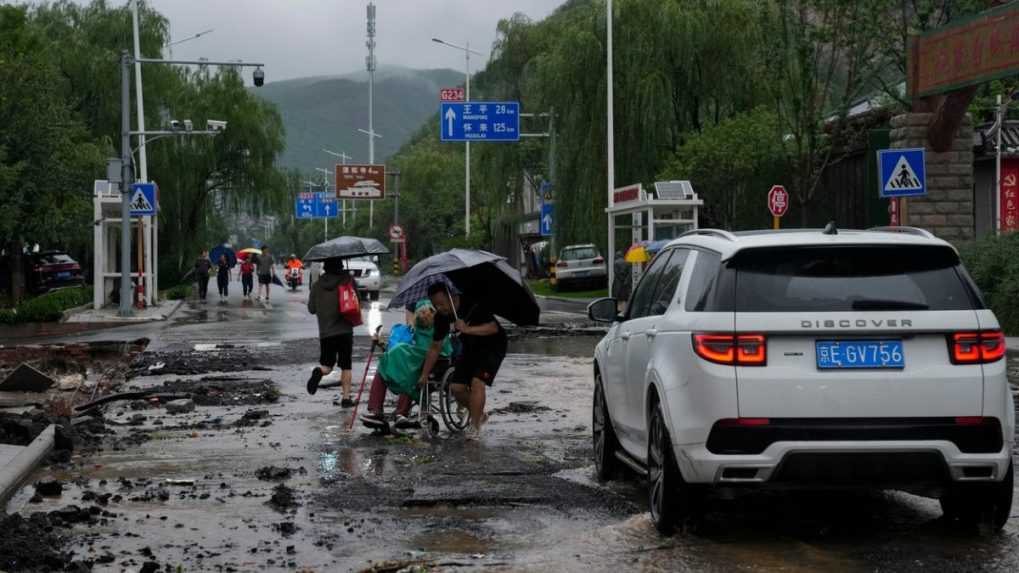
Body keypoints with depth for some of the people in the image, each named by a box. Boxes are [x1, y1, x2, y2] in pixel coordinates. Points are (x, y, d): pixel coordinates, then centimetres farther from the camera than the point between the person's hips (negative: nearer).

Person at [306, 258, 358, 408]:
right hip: (345, 330, -1)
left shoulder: (317, 286, 2)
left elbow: (311, 309, 7)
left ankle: (319, 372, -22)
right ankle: (346, 398, 3)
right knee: (346, 367, 7)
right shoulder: (348, 280, -3)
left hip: (325, 332, 1)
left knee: (327, 365, 11)